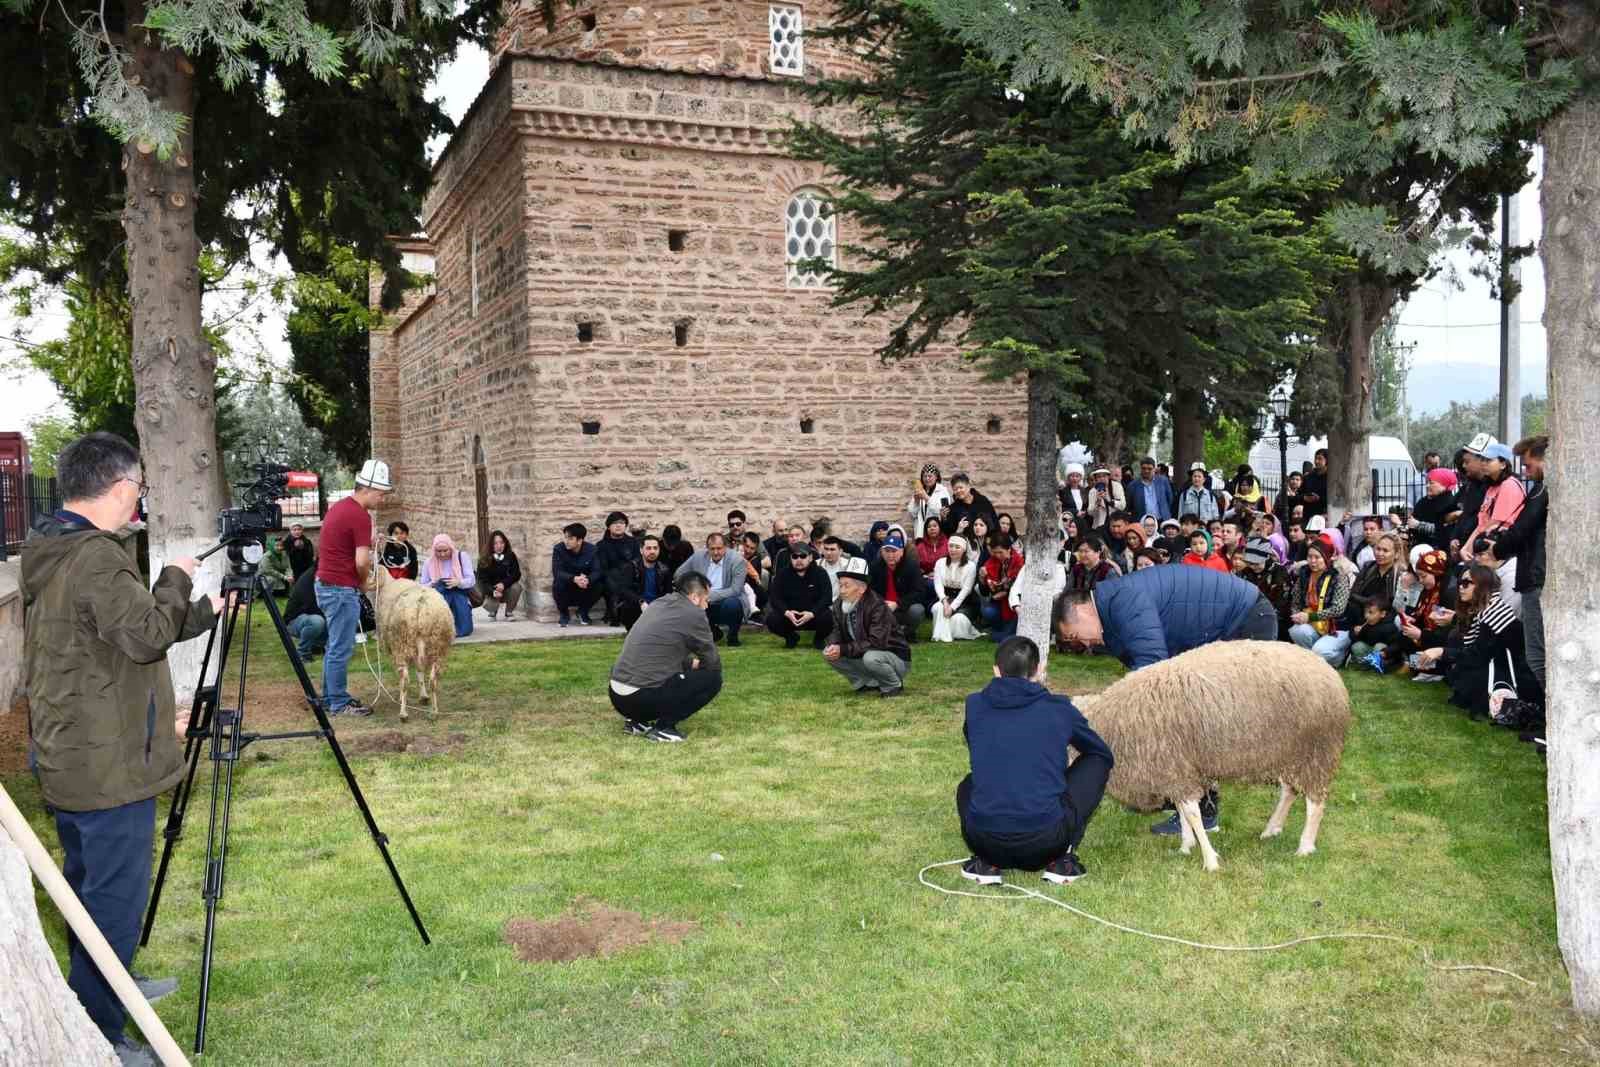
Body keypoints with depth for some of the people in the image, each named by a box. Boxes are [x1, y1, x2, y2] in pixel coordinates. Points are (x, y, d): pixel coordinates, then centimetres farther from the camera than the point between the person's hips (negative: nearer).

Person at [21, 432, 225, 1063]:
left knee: (90, 886, 22)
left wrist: (202, 612, 26)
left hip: (68, 760, 10)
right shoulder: (97, 556, -20)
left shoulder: (50, 555, 12)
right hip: (111, 767, -10)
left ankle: (106, 989, 38)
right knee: (116, 898, -2)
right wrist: (175, 580, -8)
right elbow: (147, 635, -23)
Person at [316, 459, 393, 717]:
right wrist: (363, 581, -2)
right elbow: (361, 562, -21)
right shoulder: (360, 517, -18)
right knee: (341, 649, -2)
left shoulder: (338, 507, 12)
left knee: (335, 646, 18)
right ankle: (339, 704, 5)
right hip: (342, 589, -10)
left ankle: (331, 697, 26)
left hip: (325, 584, 10)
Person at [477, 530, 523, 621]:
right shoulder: (484, 560, -10)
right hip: (491, 591, -1)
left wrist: (504, 584, -31)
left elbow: (516, 574, -13)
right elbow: (482, 580, -13)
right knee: (488, 605, -31)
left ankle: (509, 612, -6)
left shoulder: (510, 556, -7)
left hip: (507, 590, 1)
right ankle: (493, 611, 10)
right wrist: (493, 592, -31)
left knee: (517, 587, -30)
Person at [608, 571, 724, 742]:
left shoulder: (659, 603, 16)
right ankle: (663, 726, -2)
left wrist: (691, 662, 31)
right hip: (643, 698, -8)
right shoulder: (693, 614, -6)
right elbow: (713, 663, 5)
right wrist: (697, 664, 25)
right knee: (713, 678, 3)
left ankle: (636, 720, 18)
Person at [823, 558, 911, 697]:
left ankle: (894, 685, -7)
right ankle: (870, 683, 4)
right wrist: (833, 647, -22)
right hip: (863, 654, 7)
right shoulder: (839, 605, -5)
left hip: (897, 658, -7)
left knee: (870, 657, -38)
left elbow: (877, 643, -32)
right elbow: (838, 633, 2)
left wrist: (843, 650, -35)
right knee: (830, 655, -8)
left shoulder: (877, 606, -26)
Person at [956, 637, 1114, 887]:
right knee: (1096, 763, 21)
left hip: (985, 839, 2)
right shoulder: (1059, 709, 8)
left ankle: (987, 862, 12)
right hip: (1046, 840, -2)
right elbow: (1103, 753, 26)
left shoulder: (975, 706, 11)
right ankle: (1062, 859, 12)